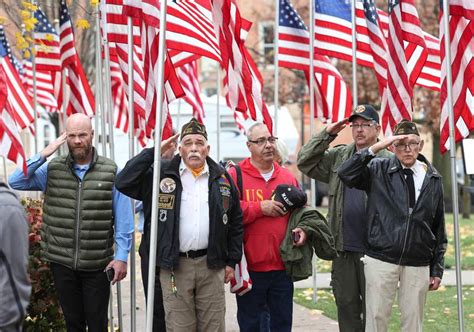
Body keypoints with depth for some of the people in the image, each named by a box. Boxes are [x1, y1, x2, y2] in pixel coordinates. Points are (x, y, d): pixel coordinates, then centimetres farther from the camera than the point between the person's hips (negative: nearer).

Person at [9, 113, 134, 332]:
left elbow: (123, 221, -2)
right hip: (61, 262, 2)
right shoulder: (52, 169, 4)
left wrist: (121, 257, -9)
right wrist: (43, 155, -9)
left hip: (97, 264, -2)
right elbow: (15, 183, -3)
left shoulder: (111, 172, -2)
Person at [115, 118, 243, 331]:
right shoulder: (162, 174, 3)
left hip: (211, 265, 2)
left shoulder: (222, 178, 9)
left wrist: (231, 261, 8)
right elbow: (124, 183, -8)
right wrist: (153, 152, -8)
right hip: (175, 266, -2)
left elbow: (235, 222, 13)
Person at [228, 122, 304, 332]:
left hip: (283, 267, 4)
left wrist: (303, 228, -4)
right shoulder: (234, 176, -3)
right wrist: (260, 207, -16)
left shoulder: (287, 177, 11)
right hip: (249, 269, -4)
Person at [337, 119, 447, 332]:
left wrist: (437, 270, 8)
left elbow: (439, 229, 9)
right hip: (381, 260, -2)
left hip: (418, 266, 2)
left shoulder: (433, 180, 7)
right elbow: (345, 173, -16)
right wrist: (375, 148, -19)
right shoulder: (379, 170, 0)